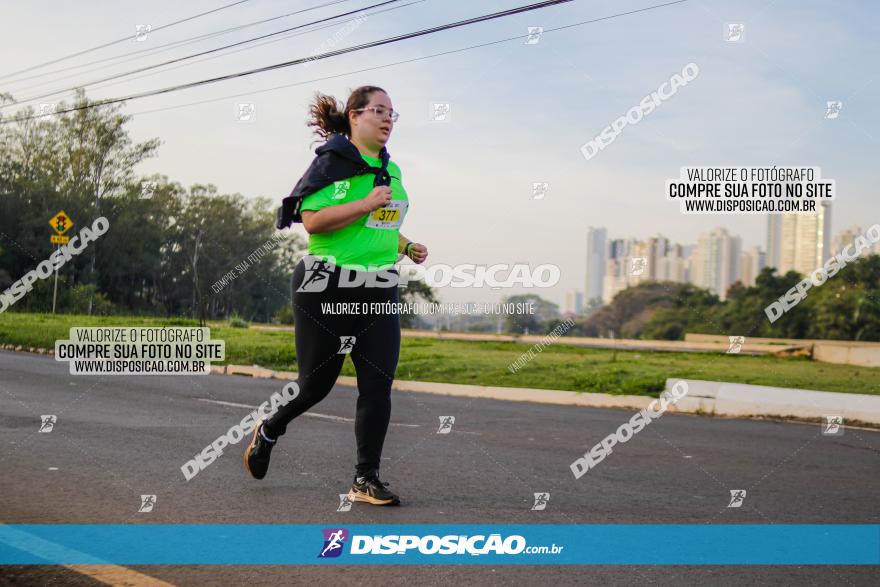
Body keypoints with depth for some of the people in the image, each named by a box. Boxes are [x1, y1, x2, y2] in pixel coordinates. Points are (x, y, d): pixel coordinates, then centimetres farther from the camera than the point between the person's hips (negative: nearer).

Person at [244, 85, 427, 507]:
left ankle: (366, 479, 4)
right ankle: (269, 431, 36)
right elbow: (312, 220, -19)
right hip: (328, 288, -6)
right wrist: (366, 203, -21)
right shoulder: (333, 161, -8)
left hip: (380, 289, 6)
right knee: (317, 382, 6)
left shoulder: (391, 169, 15)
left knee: (378, 383, -4)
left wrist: (406, 246, 13)